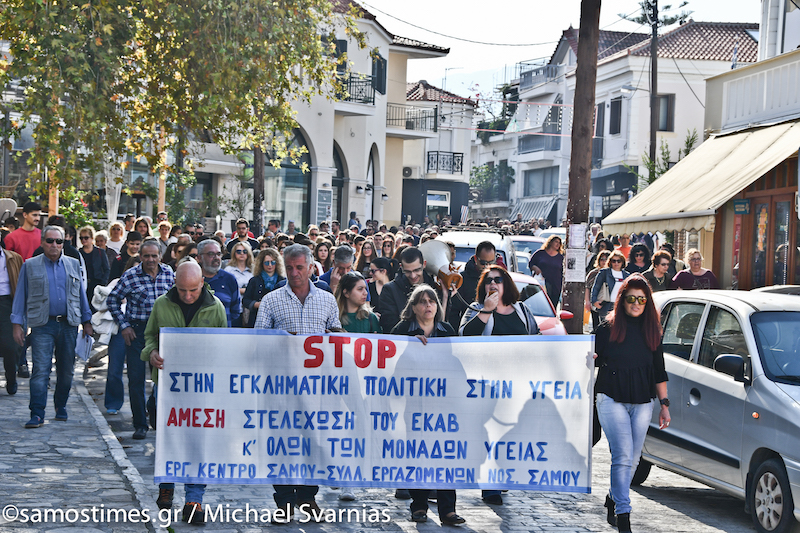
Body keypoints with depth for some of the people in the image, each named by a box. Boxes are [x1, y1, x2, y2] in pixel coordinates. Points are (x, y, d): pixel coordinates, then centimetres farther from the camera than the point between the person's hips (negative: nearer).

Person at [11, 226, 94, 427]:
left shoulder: (73, 265, 12)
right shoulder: (30, 266, 5)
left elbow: (81, 294, 16)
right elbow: (20, 296, 6)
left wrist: (87, 322, 12)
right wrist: (17, 324, -1)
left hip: (69, 325, 3)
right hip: (42, 325, -3)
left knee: (66, 370, 8)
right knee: (40, 370, -10)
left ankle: (61, 407, 25)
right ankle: (37, 414, -11)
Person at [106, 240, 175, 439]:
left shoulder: (169, 274, 1)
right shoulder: (130, 276, -7)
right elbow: (112, 300, 1)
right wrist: (123, 325, -2)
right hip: (136, 331, -2)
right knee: (136, 378, -2)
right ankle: (140, 424, 5)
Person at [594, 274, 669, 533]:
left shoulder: (652, 331, 9)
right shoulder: (608, 328, 0)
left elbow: (659, 372, 14)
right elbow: (593, 358, 7)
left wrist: (664, 404, 12)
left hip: (642, 403, 4)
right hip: (612, 399, -4)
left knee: (632, 459, 8)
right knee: (623, 456, -13)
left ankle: (614, 501, 29)